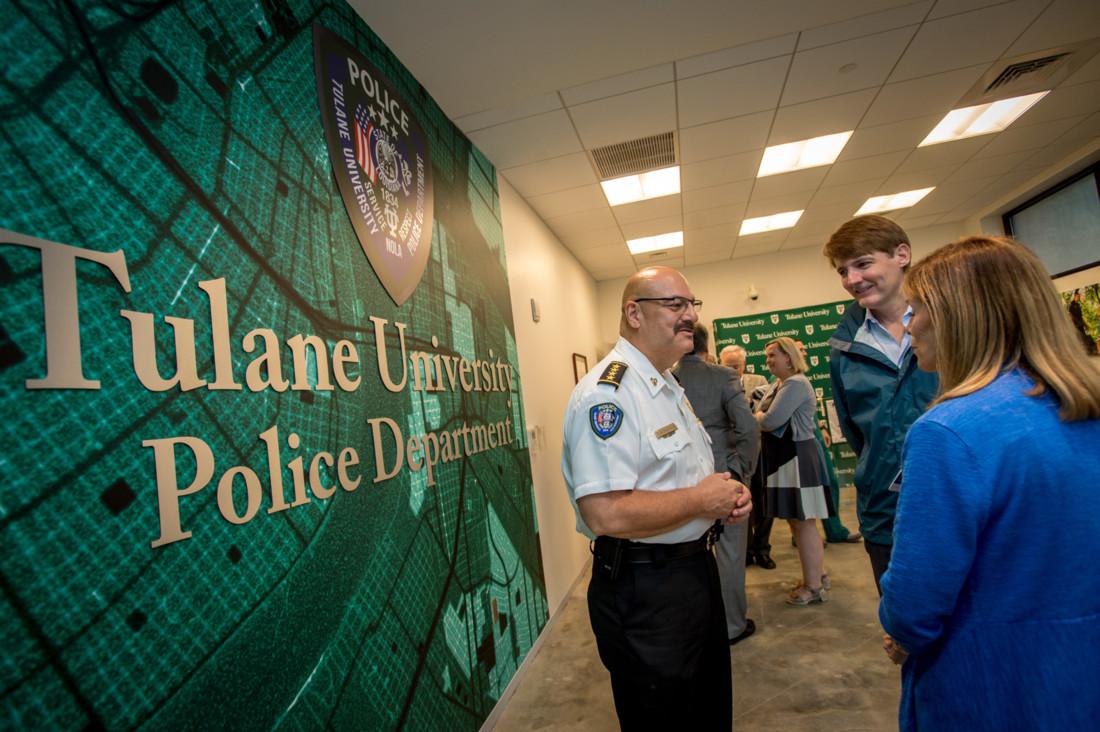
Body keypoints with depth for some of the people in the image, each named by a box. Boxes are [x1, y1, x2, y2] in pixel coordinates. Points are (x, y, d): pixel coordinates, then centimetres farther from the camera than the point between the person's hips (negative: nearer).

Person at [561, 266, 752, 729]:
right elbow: (605, 514, -33)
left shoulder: (668, 387, 9)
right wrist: (701, 500, -21)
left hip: (696, 569, 10)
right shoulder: (607, 393, -25)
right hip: (644, 591, -10)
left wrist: (725, 496, 1)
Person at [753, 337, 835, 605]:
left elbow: (771, 421, -24)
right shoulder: (782, 384, 14)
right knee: (798, 522, 19)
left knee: (803, 523, -2)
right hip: (786, 458, 10)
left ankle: (814, 587, 10)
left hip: (797, 458, -10)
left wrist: (757, 416, -4)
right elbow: (771, 422, 13)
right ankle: (818, 574, 33)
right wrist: (762, 417, -7)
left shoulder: (795, 383, -17)